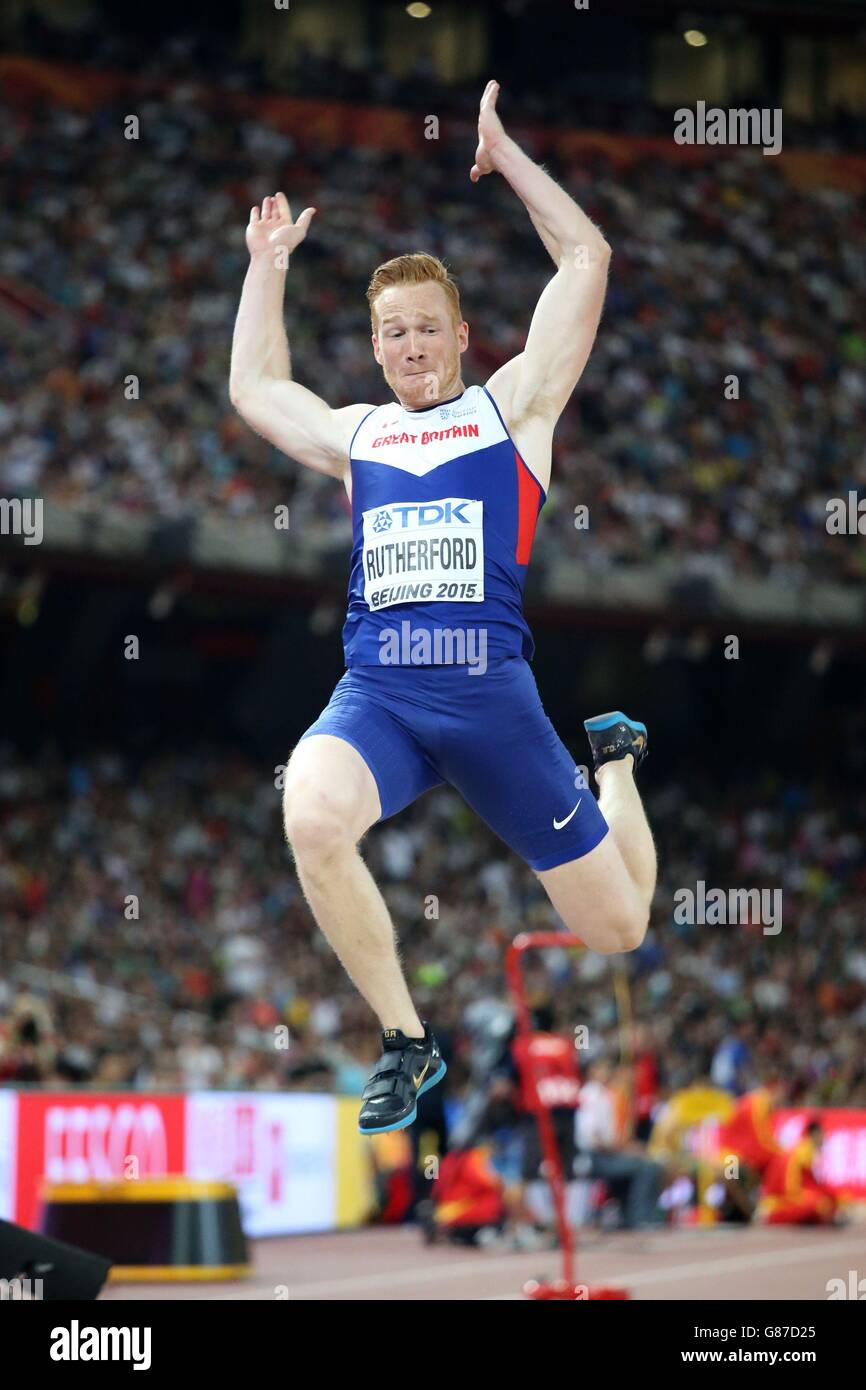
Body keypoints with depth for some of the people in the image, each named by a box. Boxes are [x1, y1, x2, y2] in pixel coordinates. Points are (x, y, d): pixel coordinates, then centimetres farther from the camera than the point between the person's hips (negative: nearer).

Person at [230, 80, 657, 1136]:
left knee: (617, 929, 3)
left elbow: (586, 261, 8)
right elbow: (253, 388, 40)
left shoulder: (513, 406, 12)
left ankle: (616, 762, 42)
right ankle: (407, 1041, -16)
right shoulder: (355, 435, 23)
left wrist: (504, 154, 13)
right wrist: (266, 265, 38)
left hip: (490, 685, -2)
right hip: (376, 692, 2)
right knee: (310, 817, -35)